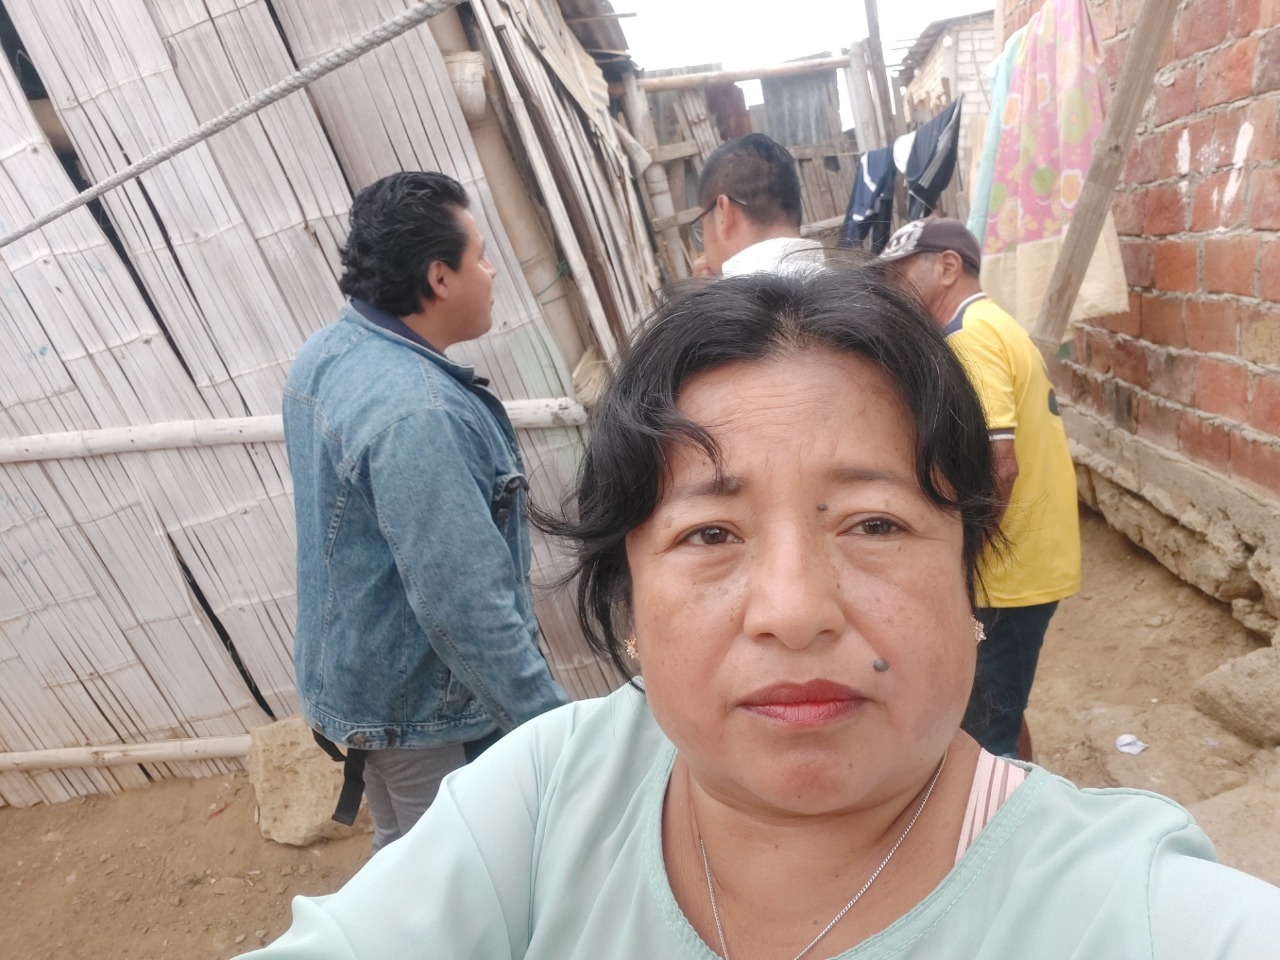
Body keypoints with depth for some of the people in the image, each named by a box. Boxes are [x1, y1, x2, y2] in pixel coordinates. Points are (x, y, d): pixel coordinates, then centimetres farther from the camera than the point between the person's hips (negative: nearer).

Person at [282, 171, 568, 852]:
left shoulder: (322, 356, 0)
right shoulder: (413, 412, -32)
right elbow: (464, 606, -32)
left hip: (347, 682, 9)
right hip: (424, 716, -9)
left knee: (402, 854, 28)